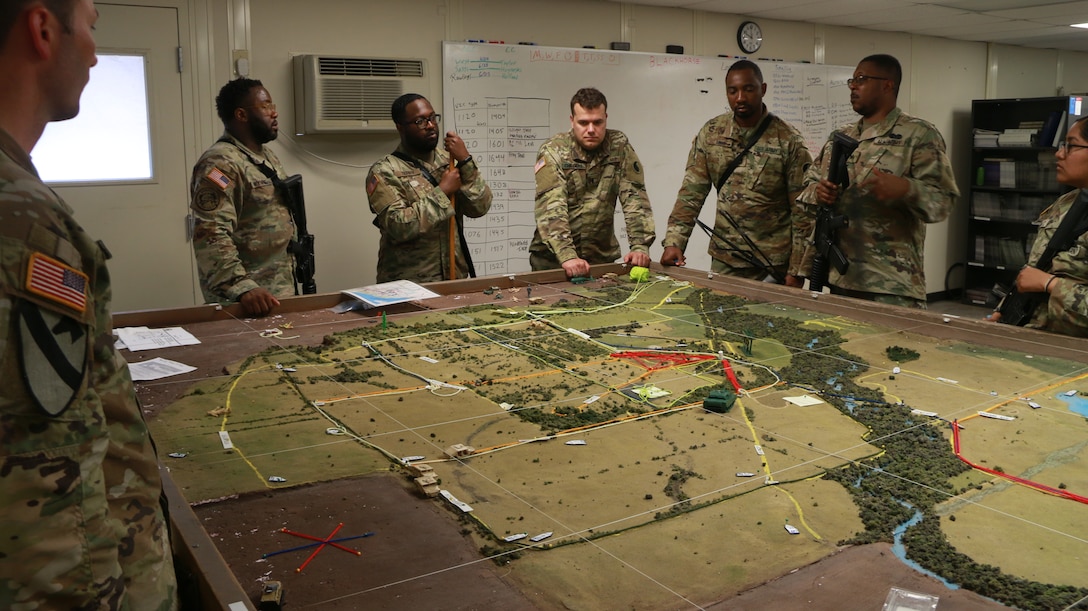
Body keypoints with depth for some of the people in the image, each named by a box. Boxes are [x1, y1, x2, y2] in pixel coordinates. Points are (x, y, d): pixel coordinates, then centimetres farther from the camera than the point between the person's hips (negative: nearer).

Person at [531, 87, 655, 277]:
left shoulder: (619, 146, 0)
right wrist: (567, 256, -35)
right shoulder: (553, 152, -10)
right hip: (552, 257, -2)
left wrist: (640, 246, -18)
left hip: (601, 255, 3)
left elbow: (634, 197, -4)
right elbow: (551, 207, -21)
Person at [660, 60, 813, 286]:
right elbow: (692, 192, 1)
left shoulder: (789, 140, -8)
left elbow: (802, 209, -7)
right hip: (725, 261, 3)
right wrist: (674, 242, -11)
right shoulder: (710, 133, 2)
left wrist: (796, 271, -10)